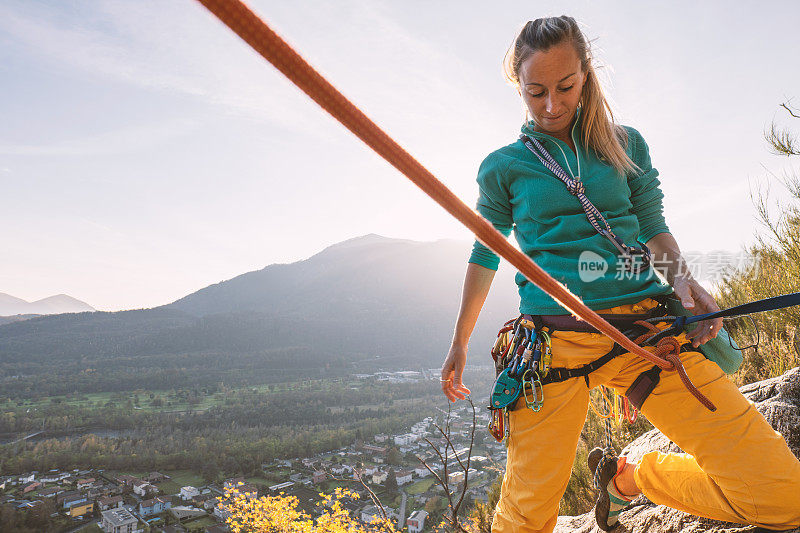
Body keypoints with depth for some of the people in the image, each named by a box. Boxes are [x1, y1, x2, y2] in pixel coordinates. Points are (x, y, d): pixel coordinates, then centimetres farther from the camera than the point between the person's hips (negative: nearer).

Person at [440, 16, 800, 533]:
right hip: (556, 341, -2)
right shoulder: (504, 167, 8)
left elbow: (653, 225, 19)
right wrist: (460, 343, 18)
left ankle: (628, 477, 18)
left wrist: (680, 273, -3)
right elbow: (485, 256, 14)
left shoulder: (626, 144, 14)